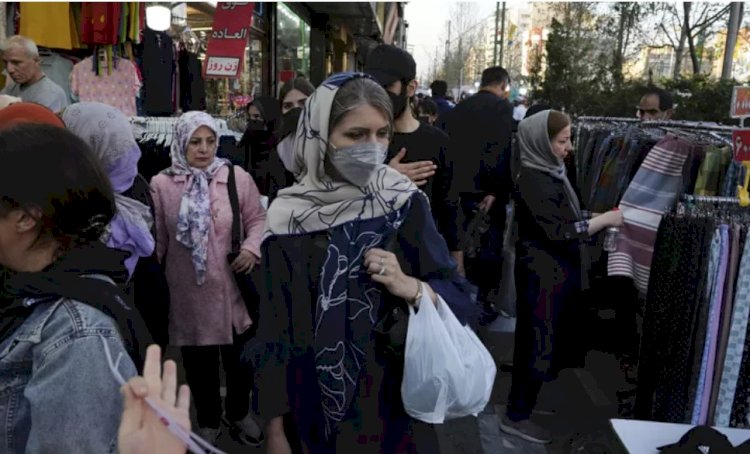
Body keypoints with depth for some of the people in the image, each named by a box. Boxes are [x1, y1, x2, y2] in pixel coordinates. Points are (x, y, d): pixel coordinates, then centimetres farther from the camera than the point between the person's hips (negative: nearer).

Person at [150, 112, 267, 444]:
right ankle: (207, 420, 41)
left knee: (240, 358, 17)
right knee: (199, 362, 17)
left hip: (233, 288, 1)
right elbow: (157, 240, 0)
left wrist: (252, 247, -15)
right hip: (188, 291, 0)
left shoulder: (237, 177, -4)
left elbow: (257, 218, 3)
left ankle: (238, 413, 44)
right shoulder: (161, 184, -5)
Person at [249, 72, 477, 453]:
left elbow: (461, 299, -4)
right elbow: (275, 328, -5)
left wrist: (412, 287, -24)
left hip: (397, 398, 1)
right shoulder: (288, 217, -10)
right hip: (320, 405, 0)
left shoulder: (406, 203, -8)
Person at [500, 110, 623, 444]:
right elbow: (558, 232, -22)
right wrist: (605, 219, -15)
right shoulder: (532, 179, -20)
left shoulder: (550, 172, 8)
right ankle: (516, 416, 14)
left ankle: (526, 401, 34)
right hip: (542, 273, -9)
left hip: (557, 271, 9)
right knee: (538, 342, 0)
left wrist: (598, 220, -1)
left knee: (547, 339, 18)